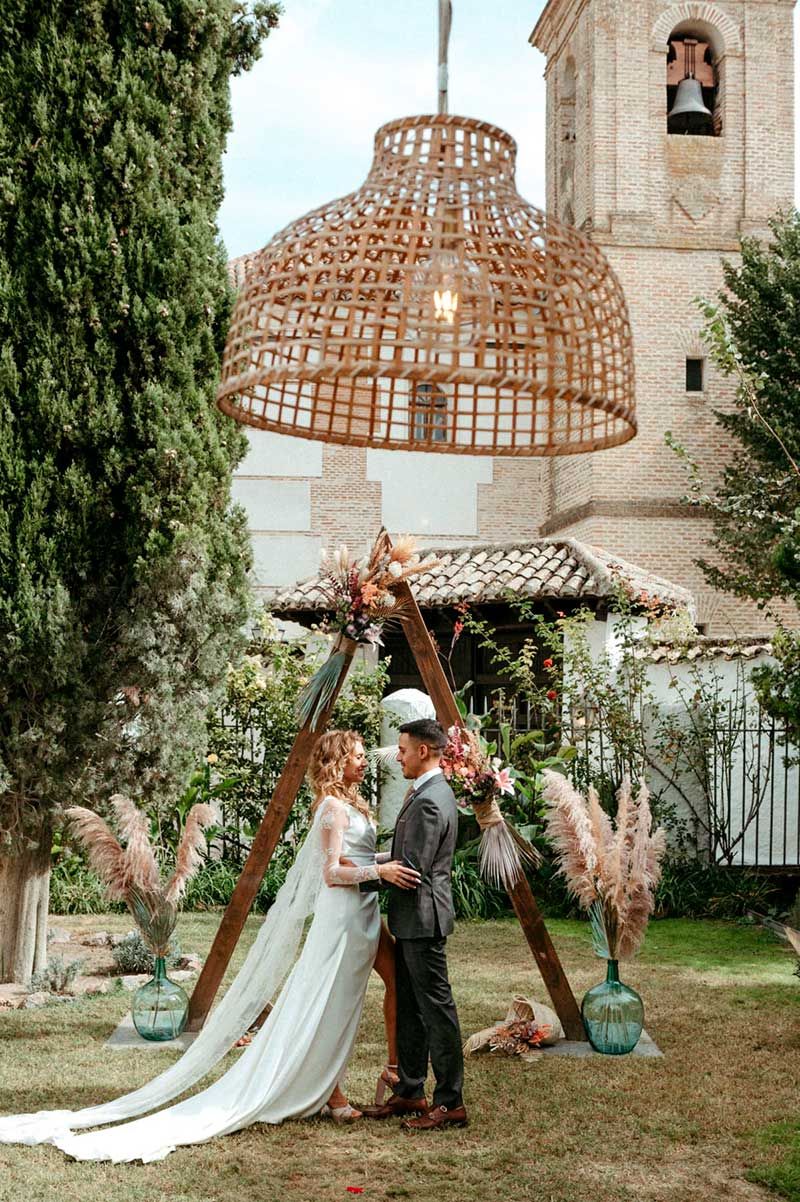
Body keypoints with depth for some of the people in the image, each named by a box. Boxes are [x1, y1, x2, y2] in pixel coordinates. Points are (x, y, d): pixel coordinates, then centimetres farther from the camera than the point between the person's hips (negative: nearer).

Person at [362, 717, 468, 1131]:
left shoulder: (428, 802, -20)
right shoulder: (433, 793, 13)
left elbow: (412, 871, -22)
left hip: (422, 918, -11)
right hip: (412, 920, 11)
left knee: (436, 1009, -4)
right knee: (408, 1008, 16)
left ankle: (450, 1103, 2)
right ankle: (409, 1093, 24)